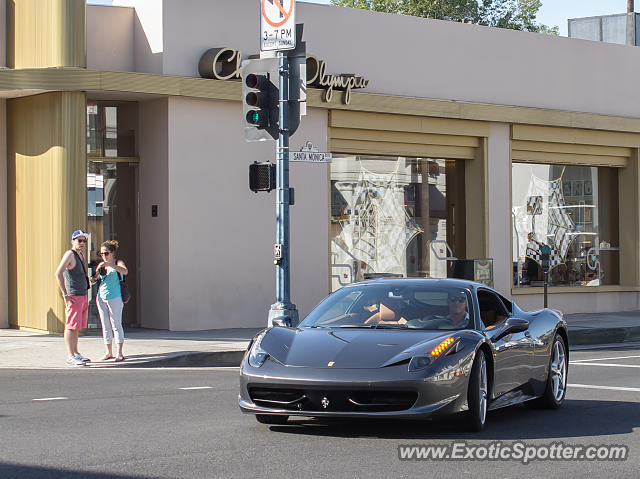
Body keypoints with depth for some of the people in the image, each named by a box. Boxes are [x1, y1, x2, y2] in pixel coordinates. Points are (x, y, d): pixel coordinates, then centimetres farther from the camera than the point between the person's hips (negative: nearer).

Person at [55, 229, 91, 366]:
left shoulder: (81, 255, 16)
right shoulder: (70, 255, -11)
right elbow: (58, 273, -21)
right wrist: (65, 295, -23)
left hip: (83, 297, 9)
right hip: (73, 298, -9)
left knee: (76, 327, 13)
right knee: (71, 327, -9)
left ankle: (76, 353, 19)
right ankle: (70, 356, -11)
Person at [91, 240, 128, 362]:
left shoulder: (118, 263, -2)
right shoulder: (101, 265, 12)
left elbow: (125, 271, -23)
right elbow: (94, 279, 14)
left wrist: (110, 264, -29)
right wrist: (93, 278, -9)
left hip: (115, 298, -5)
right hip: (101, 297, 5)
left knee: (116, 325, -6)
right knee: (105, 326, 8)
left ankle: (120, 353, -4)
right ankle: (109, 352, 15)